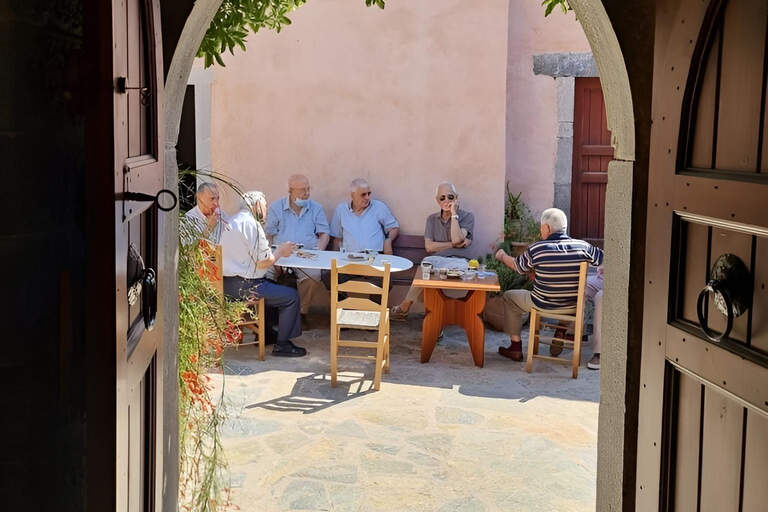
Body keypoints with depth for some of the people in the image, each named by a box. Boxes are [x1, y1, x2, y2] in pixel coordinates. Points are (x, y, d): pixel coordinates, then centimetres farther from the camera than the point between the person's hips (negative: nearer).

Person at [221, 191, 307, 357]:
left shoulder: (233, 221, 16)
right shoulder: (252, 224, -15)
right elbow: (263, 262, -16)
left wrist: (277, 251, 13)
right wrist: (280, 251, 1)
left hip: (228, 282, 10)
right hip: (243, 285, -10)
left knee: (274, 288, 30)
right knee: (291, 296, -4)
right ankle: (282, 345, 0)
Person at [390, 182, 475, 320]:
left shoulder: (467, 216, 8)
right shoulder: (432, 219, 18)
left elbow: (457, 239, -10)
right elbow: (429, 246, 3)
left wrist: (454, 214, -5)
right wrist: (454, 244, -6)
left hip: (458, 261, -3)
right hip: (436, 261, 3)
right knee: (426, 263, -35)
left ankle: (404, 307, -22)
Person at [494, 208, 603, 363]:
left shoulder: (536, 249, -14)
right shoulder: (582, 246, -10)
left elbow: (516, 266, 5)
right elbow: (602, 259, 7)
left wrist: (502, 256, 26)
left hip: (543, 306, -3)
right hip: (573, 308, 3)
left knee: (509, 296, 21)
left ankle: (515, 347, 21)